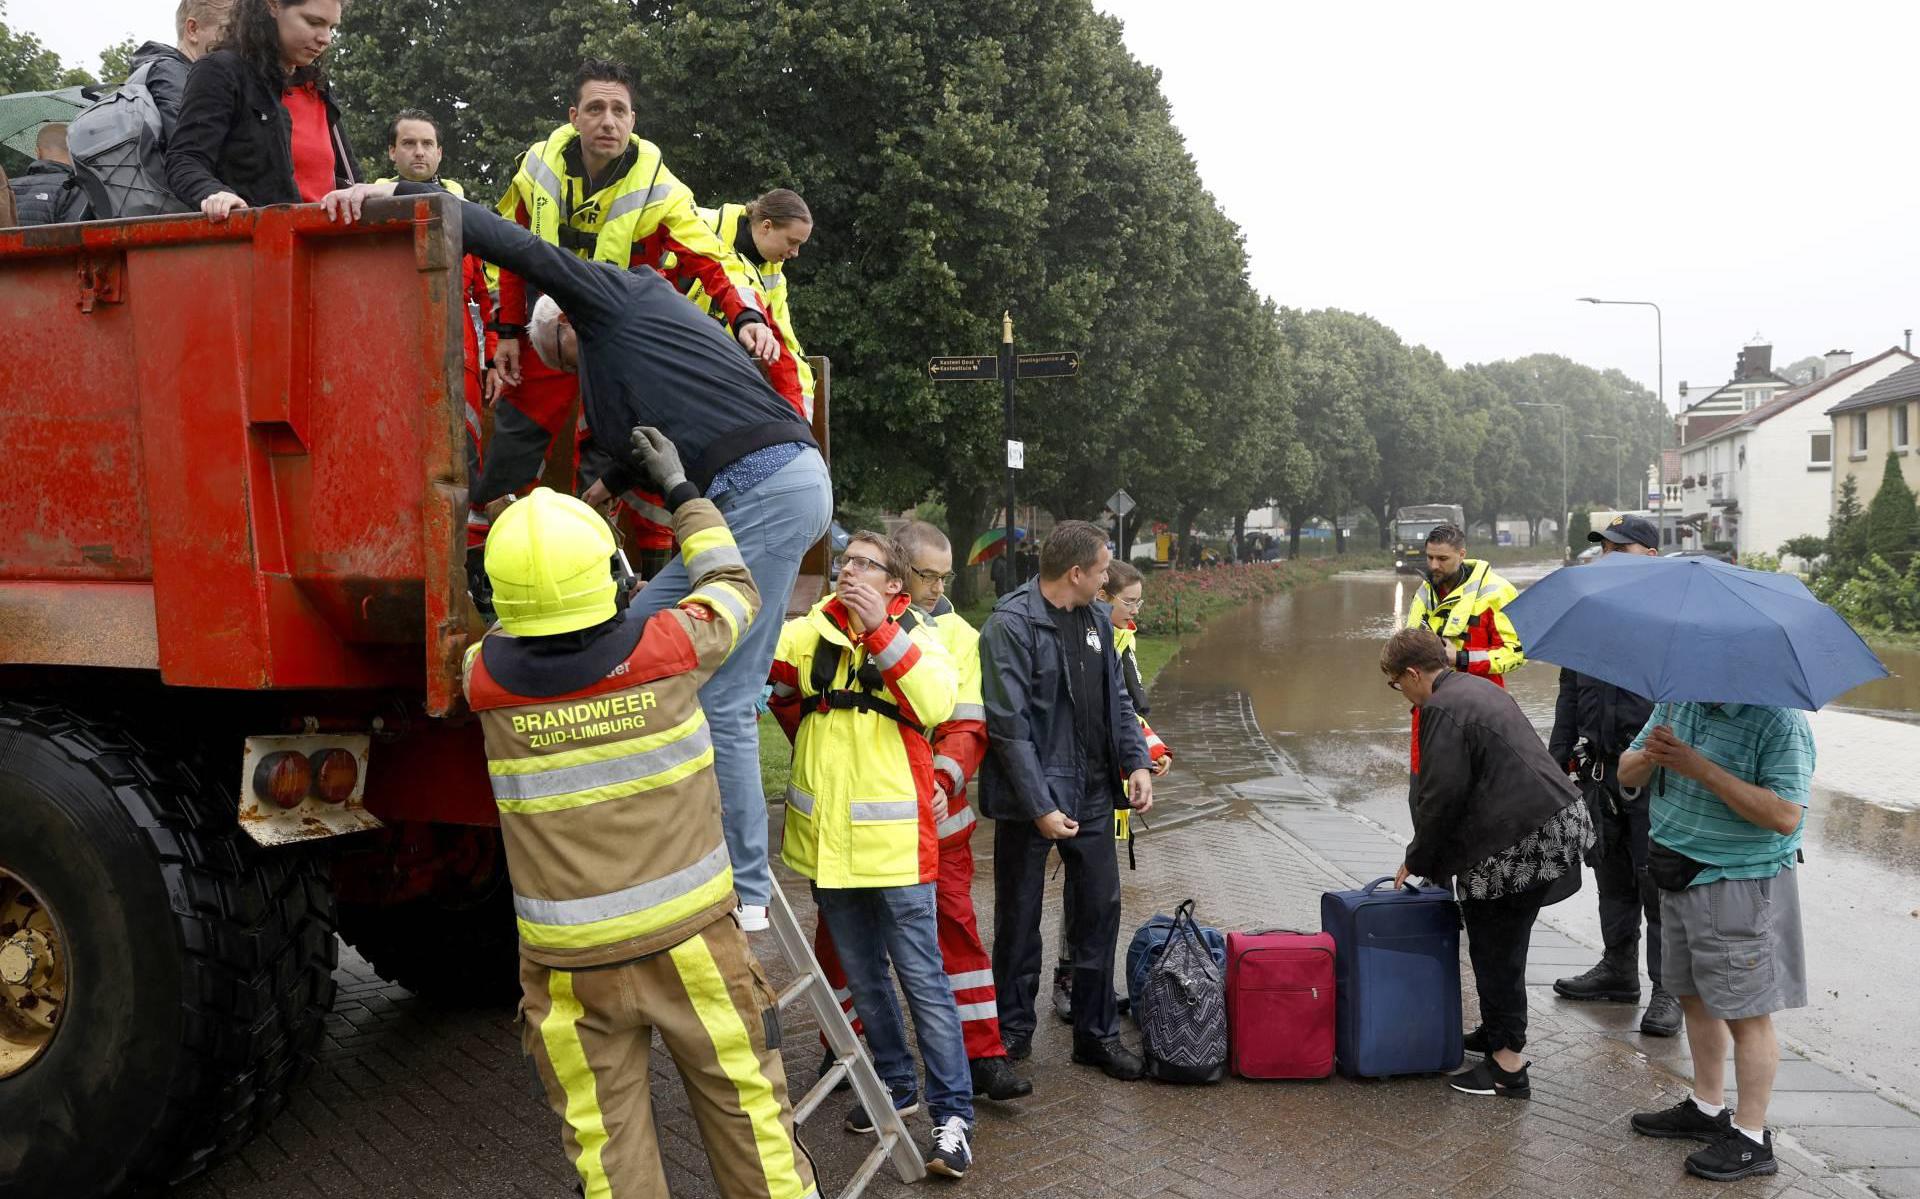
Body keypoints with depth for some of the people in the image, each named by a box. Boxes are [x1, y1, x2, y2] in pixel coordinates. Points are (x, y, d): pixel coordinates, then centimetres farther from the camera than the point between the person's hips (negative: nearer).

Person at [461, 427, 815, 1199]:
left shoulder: (486, 680, -7)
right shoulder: (667, 647, -11)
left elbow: (518, 632, 18)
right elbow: (734, 589, 11)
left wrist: (564, 515, 23)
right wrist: (680, 489, 21)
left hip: (570, 964, 1)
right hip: (689, 942, -1)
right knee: (750, 1117, 11)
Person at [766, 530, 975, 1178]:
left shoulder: (914, 637, -2)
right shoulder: (811, 633, 6)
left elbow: (936, 703, -21)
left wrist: (880, 629, -23)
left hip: (895, 843, -4)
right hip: (827, 840, 4)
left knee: (922, 981, 0)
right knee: (863, 977, 17)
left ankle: (952, 1113, 9)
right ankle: (896, 1085, 34)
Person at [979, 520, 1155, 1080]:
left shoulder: (1097, 619, 8)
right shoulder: (1010, 625, -16)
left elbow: (1117, 699, 16)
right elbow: (1008, 725, -19)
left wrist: (1136, 761, 2)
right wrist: (1041, 807, -20)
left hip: (1092, 795, 7)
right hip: (1032, 798, -6)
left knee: (1101, 909, 11)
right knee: (1019, 920, 8)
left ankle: (1097, 1033, 24)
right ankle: (1013, 1032, 24)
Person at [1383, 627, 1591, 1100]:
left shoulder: (1442, 710, -14)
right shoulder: (1479, 689, 17)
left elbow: (1442, 796, -15)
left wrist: (1418, 861, 0)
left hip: (1519, 845, -10)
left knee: (1496, 952, 0)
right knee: (1501, 947, 21)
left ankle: (1508, 1067, 7)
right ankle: (1497, 1031, 33)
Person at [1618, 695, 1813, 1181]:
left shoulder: (1779, 721, -18)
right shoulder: (1676, 701, 4)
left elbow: (1785, 816, -27)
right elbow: (1626, 773, 10)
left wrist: (1700, 767, -30)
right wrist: (1650, 755, -14)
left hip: (1743, 883, -8)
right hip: (1681, 879, 8)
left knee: (1746, 1013, 1)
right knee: (1696, 998, 18)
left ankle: (1751, 1139, 13)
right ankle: (1706, 1109, 34)